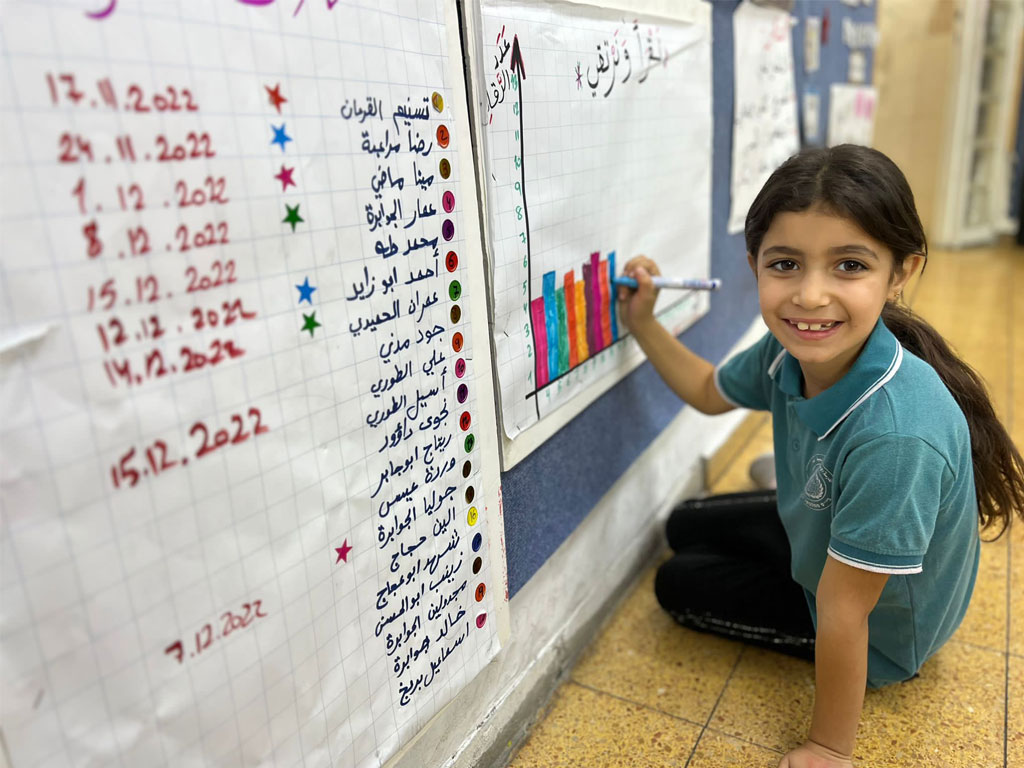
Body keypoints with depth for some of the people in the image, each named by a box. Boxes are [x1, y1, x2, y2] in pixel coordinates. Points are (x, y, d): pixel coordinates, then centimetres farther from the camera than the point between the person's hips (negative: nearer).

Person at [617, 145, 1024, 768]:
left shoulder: (896, 436, -43)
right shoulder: (791, 350, -22)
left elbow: (842, 614, -31)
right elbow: (708, 391, 2)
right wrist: (641, 321, -10)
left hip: (882, 629, -6)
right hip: (823, 537, 7)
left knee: (679, 584, 4)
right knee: (686, 528, 15)